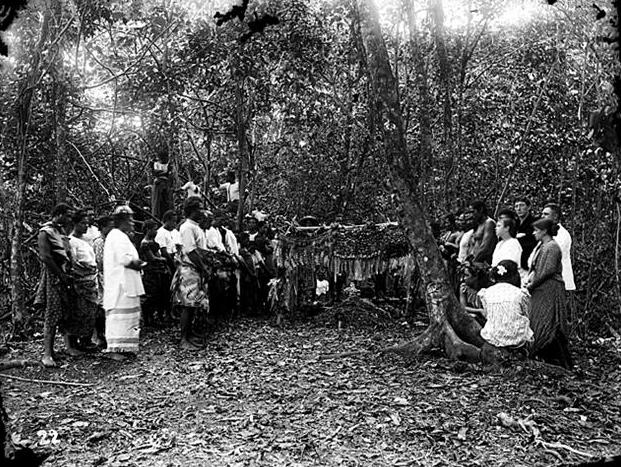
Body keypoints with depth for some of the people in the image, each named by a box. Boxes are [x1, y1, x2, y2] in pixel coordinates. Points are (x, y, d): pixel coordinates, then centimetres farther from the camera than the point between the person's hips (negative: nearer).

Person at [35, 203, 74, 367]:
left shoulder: (62, 231, 16)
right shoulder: (45, 232, -9)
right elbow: (45, 257, -17)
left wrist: (68, 274, 9)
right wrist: (62, 275, -16)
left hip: (65, 275, 8)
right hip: (53, 275, -8)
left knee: (67, 313, 8)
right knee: (52, 314, -9)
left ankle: (70, 346, 14)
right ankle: (47, 353, -7)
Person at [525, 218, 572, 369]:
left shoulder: (552, 247, -14)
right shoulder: (541, 246, 16)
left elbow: (548, 270, -19)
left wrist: (532, 284, -14)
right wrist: (530, 278, 0)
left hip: (549, 291, -10)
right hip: (540, 291, 10)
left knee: (549, 326, -6)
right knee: (538, 324, 10)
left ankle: (559, 361, 2)